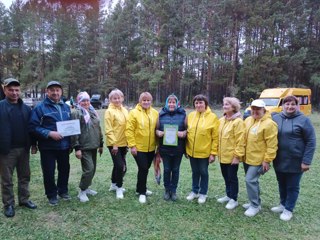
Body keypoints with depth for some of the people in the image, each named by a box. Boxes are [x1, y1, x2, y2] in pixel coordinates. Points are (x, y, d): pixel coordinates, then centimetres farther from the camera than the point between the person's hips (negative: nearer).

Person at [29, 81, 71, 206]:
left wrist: (70, 142, 5)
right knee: (49, 172, 6)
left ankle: (63, 191, 36)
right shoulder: (40, 107, -9)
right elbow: (33, 127, -14)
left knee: (64, 169, 16)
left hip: (64, 146, 5)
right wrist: (49, 133, -24)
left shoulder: (66, 107, 10)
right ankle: (52, 195, 25)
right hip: (48, 147, -5)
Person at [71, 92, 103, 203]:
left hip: (93, 146, 8)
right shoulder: (76, 113, -8)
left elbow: (98, 129, 19)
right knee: (89, 169, -11)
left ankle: (86, 187, 31)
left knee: (92, 169, 13)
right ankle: (82, 191, 7)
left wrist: (101, 144, 18)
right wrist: (77, 148, -18)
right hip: (84, 147, -7)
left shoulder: (93, 112, 14)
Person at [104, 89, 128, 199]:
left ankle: (114, 185, 34)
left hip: (123, 143, 7)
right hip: (114, 144, -7)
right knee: (120, 165, -6)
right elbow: (108, 130, -15)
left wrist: (128, 142, 12)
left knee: (118, 165, 17)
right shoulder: (109, 111, -11)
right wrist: (114, 144, -18)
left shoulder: (125, 111, 9)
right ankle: (119, 188, 12)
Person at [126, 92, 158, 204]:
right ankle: (142, 192, 11)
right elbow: (129, 130, -12)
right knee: (143, 169, -6)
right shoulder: (134, 113, -10)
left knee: (145, 169, 16)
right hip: (138, 147, -5)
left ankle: (141, 188, 35)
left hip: (151, 148, 5)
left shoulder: (155, 113, 3)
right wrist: (132, 145, -15)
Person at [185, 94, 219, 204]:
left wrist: (213, 153, -12)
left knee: (203, 172, 12)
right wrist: (186, 148, 6)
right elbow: (187, 132, 8)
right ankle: (194, 191, 35)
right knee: (195, 172, 18)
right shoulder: (190, 115, 1)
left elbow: (215, 137, -10)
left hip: (205, 152, -3)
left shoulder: (212, 117, -10)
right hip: (192, 151, 4)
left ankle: (203, 193, 29)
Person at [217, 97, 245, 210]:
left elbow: (240, 141, -18)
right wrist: (218, 152, 14)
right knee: (226, 177, 19)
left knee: (232, 177, 5)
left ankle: (234, 199, 21)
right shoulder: (222, 120, 8)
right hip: (223, 155, 8)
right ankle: (229, 195, 35)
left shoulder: (238, 121, -16)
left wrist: (237, 156, -19)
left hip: (232, 156, -7)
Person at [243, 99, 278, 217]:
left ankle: (255, 206, 9)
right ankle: (255, 201, 34)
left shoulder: (269, 124, -17)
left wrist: (267, 160, -17)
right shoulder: (248, 120, 6)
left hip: (259, 159, -8)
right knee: (252, 180, 17)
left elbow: (271, 145, -17)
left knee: (250, 180, -8)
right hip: (247, 158, 8)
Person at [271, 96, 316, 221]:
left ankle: (288, 209, 25)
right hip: (279, 160, 4)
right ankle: (283, 204, 38)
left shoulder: (303, 120, -8)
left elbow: (311, 142, -8)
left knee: (292, 186, 10)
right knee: (282, 184, 19)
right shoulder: (275, 118, 2)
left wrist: (306, 161, -12)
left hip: (295, 161, -4)